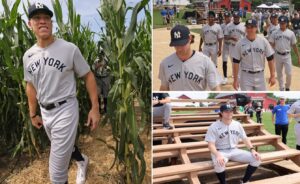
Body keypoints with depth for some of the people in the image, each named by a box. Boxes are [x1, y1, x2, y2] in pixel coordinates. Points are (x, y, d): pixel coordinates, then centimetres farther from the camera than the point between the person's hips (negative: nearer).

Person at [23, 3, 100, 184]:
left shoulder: (69, 48, -14)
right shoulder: (28, 56, 2)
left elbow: (88, 76, -8)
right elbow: (31, 86, 14)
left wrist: (95, 108, -11)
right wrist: (33, 114, 17)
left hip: (65, 110, -6)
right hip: (45, 112, 6)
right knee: (65, 146, 29)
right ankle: (82, 161, 60)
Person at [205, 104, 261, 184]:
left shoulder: (237, 124, 7)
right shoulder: (214, 126, -10)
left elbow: (245, 138, 12)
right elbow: (211, 144, -15)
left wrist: (252, 150, -6)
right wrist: (218, 155, -34)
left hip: (235, 150, 5)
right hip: (221, 151, -5)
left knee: (256, 158, -11)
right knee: (219, 163, -40)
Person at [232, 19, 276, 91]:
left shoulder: (263, 41, -2)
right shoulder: (240, 43, -5)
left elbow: (270, 59, 3)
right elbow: (236, 62, -2)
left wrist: (272, 76, 0)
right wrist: (235, 79, -4)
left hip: (260, 76, 2)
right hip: (246, 76, -2)